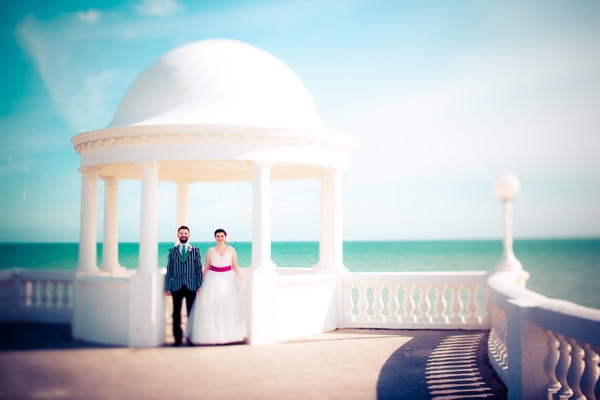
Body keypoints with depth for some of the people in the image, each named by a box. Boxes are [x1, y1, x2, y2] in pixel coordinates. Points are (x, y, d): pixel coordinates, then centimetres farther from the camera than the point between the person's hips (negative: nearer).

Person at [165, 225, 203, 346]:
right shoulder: (172, 251, 9)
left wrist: (200, 285, -1)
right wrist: (168, 287, 3)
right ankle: (178, 338, 10)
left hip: (191, 286, -1)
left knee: (191, 313, 2)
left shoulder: (195, 250, 7)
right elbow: (169, 269, 7)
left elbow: (199, 269, 6)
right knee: (176, 314, 3)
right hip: (177, 286, 1)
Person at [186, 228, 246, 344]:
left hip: (228, 279, 0)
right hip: (213, 280, 0)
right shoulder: (210, 251, 5)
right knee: (211, 307, -5)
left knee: (229, 307, 0)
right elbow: (206, 267, 8)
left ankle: (230, 333, 11)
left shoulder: (231, 250, 5)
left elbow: (235, 267, 6)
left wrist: (238, 282, 0)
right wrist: (202, 282, 3)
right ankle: (211, 334, 2)